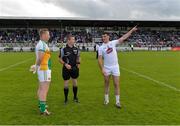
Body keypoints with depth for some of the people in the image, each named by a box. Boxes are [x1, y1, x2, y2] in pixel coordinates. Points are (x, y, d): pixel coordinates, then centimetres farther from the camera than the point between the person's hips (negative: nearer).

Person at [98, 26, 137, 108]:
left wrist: (132, 30, 0)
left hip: (115, 67, 0)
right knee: (106, 84, 11)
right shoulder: (101, 47, -1)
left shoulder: (113, 43, 2)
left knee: (116, 84, -1)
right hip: (106, 68, 0)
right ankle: (106, 99, 26)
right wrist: (102, 69, -15)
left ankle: (117, 101, 7)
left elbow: (123, 38, 2)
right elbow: (100, 59, -6)